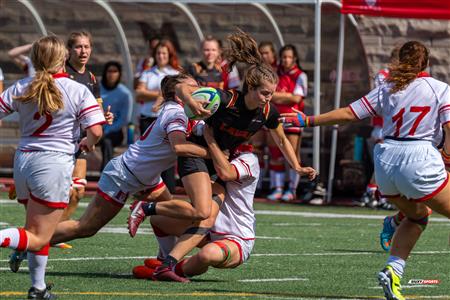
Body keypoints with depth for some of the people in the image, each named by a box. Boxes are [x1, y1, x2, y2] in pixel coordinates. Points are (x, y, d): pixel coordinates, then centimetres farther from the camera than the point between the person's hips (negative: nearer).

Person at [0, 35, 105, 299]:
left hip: (23, 159, 5)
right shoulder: (79, 91, -7)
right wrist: (89, 144, 10)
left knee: (38, 228, 21)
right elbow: (96, 131, -12)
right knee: (39, 237, -5)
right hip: (55, 163, -5)